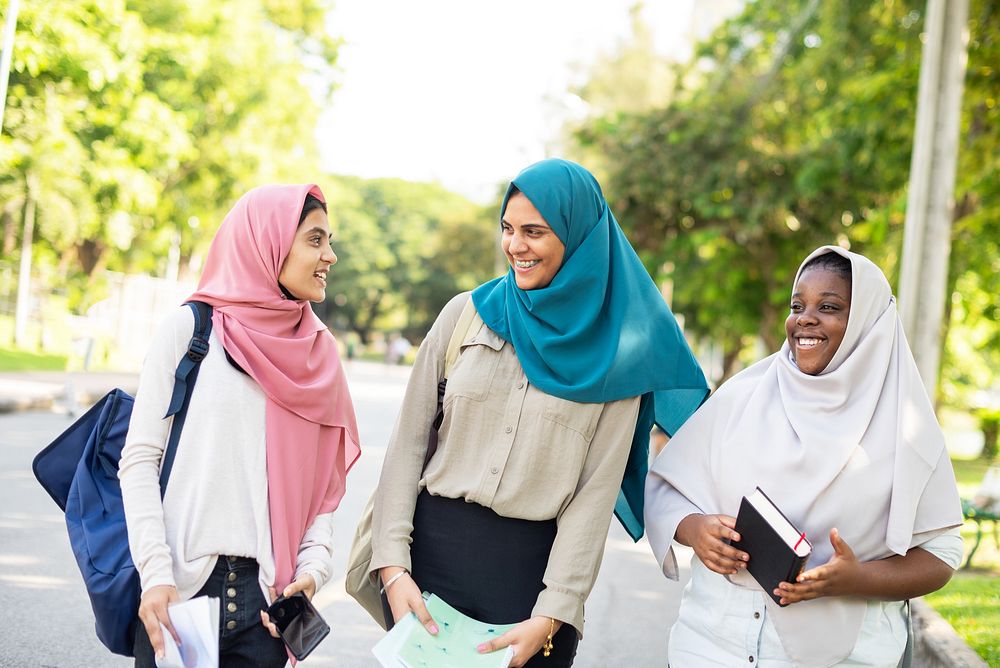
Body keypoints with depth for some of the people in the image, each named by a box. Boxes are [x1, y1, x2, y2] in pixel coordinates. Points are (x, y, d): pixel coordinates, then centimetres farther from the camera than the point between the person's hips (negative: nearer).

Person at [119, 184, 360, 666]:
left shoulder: (319, 354, 8)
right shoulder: (191, 329, -2)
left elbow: (323, 483, 8)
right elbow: (140, 459, -5)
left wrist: (313, 569, -6)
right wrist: (155, 576, -13)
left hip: (269, 594, 3)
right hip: (180, 589, -3)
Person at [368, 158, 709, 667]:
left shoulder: (614, 351, -3)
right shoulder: (466, 314, 2)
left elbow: (597, 490, -6)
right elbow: (408, 442, 1)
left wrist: (550, 616, -12)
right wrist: (393, 566, -8)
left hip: (534, 565, -1)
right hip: (433, 548, 2)